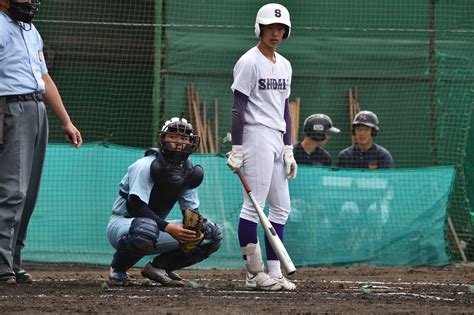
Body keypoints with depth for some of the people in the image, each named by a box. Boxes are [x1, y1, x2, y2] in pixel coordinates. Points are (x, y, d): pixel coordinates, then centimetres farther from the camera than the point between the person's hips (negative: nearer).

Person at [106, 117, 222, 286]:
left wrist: (195, 228, -21)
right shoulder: (145, 166, -18)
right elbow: (134, 206, -27)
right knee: (146, 228, -44)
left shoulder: (188, 172, 4)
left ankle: (159, 266, 2)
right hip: (122, 222, -7)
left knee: (212, 233, -7)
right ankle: (118, 269, -14)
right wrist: (168, 227, -38)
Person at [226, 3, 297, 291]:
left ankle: (274, 272, 9)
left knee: (281, 208, 6)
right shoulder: (249, 62, -8)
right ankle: (254, 273, -6)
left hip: (277, 140, 9)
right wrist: (236, 149, -17)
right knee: (254, 206, -9)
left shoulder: (284, 65, 16)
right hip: (256, 136, -9)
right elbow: (238, 107, -11)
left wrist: (289, 149, 14)